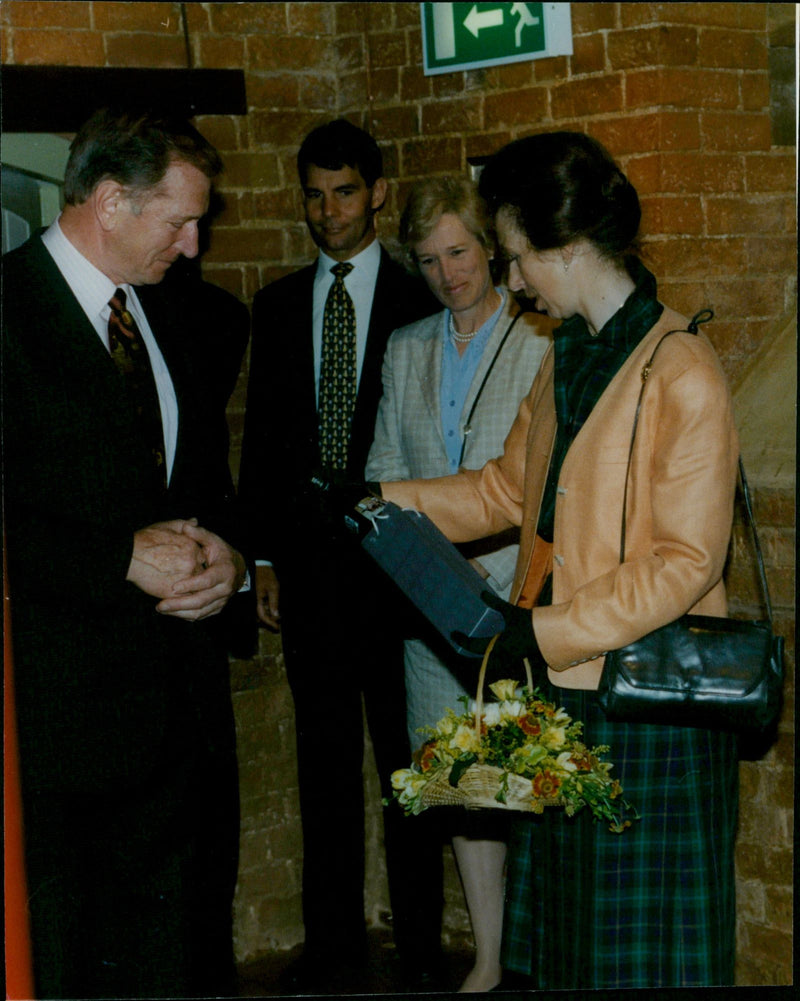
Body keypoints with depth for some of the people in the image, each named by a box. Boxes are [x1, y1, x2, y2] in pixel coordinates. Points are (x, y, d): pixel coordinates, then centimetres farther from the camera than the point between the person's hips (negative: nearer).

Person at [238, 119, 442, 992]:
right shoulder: (279, 305, 10)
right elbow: (261, 436, 11)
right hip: (306, 558, 4)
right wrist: (262, 555, 6)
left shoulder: (418, 302, -2)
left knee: (406, 755, 4)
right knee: (325, 756, 10)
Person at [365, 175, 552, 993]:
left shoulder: (543, 344, -2)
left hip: (518, 596, -4)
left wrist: (493, 561, -14)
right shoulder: (405, 350, 15)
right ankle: (486, 961, 20)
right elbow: (385, 467, 16)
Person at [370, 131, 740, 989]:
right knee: (556, 926, 15)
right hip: (558, 692, 8)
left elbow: (687, 561, -18)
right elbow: (508, 489, 21)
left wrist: (546, 634, -18)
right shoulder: (564, 360, 12)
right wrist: (384, 501, 11)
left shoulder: (682, 374, -16)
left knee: (639, 943, 5)